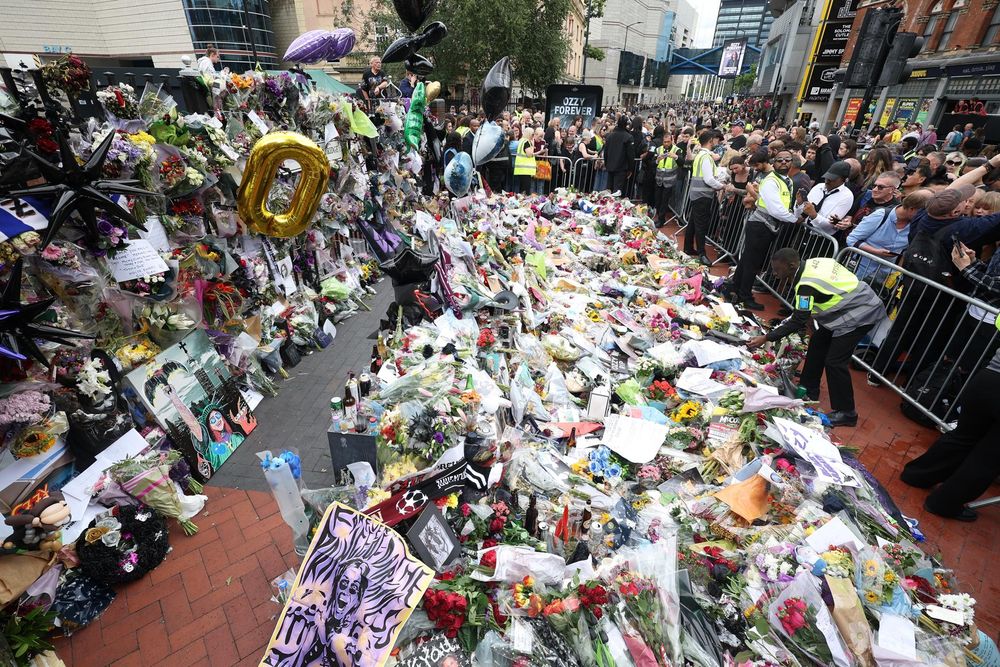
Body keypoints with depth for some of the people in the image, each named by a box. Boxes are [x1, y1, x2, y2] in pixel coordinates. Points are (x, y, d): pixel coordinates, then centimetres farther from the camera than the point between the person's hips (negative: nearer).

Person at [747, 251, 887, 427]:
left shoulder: (807, 285, -28)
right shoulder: (810, 264, -3)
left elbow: (798, 322, -23)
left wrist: (766, 338, -19)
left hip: (861, 314, -10)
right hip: (849, 305, 10)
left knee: (834, 361, -8)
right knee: (817, 345, 14)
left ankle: (846, 413, 8)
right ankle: (809, 392, 29)